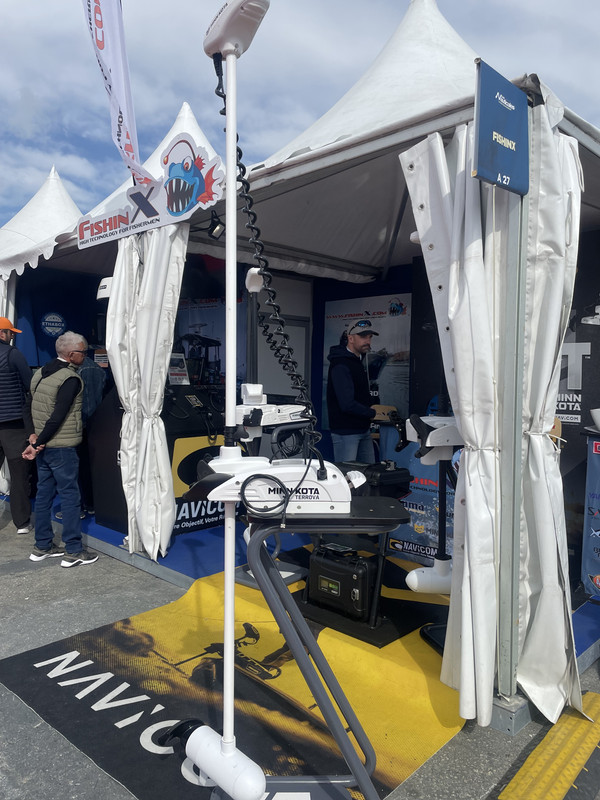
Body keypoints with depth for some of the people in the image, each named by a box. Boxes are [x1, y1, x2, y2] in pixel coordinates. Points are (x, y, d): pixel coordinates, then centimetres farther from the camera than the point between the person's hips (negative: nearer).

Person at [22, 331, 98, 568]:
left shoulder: (40, 373, 11)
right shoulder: (70, 379, -17)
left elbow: (32, 408, 13)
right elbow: (58, 417, -22)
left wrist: (34, 437, 7)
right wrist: (37, 444, -15)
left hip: (44, 447, 9)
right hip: (62, 448, -8)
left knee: (44, 493, 14)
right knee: (70, 496, -2)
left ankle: (42, 546, 23)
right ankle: (73, 551, 4)